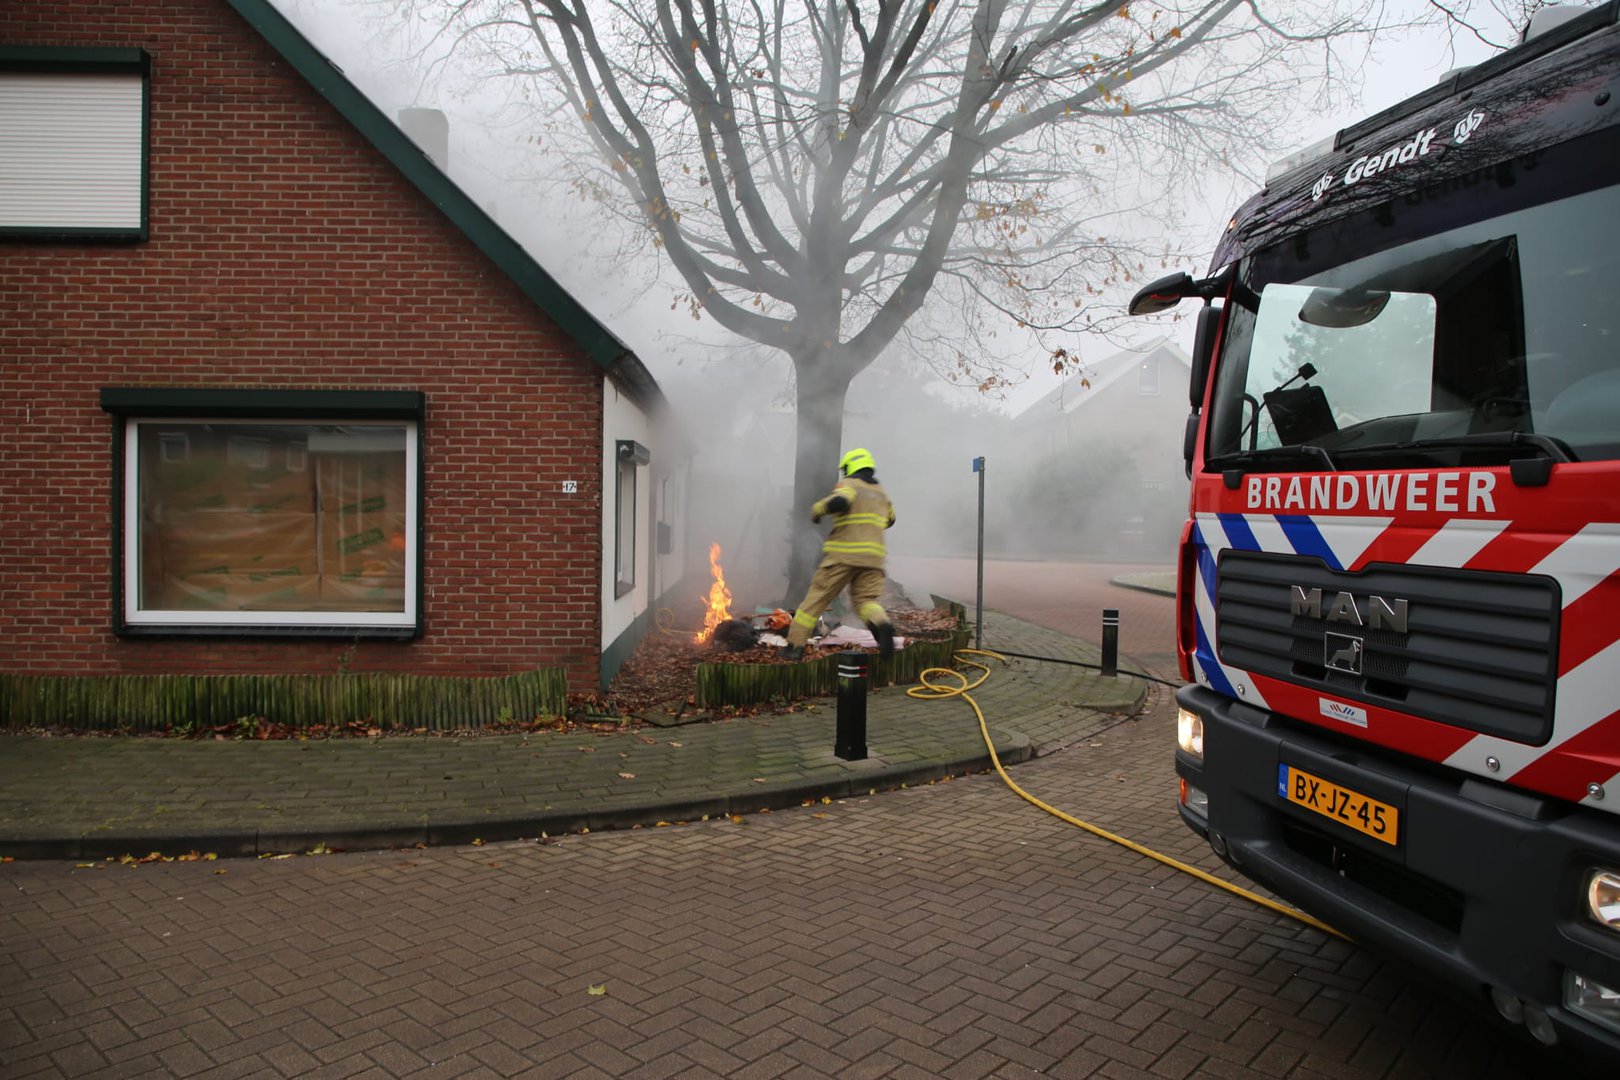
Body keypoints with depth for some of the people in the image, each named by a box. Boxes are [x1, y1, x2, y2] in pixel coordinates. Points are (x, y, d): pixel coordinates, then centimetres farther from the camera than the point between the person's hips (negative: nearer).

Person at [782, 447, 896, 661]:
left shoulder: (849, 485, 0)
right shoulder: (880, 493, 19)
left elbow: (839, 501, -23)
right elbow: (889, 520, 36)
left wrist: (818, 509, -6)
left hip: (843, 555, -4)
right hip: (872, 556, 4)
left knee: (817, 597, 4)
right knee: (866, 599, 3)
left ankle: (795, 644, 6)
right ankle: (882, 624, -30)